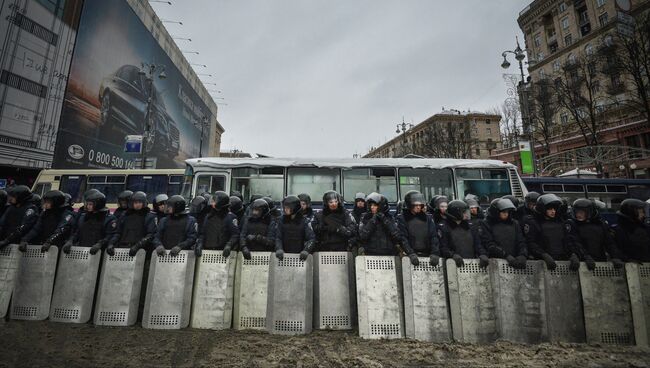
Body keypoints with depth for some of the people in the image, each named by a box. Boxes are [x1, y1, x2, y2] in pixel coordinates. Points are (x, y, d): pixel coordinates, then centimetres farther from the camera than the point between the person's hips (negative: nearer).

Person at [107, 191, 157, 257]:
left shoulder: (150, 217, 6)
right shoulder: (125, 216, 20)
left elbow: (151, 235, -5)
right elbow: (117, 233, 17)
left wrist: (137, 246, -18)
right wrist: (111, 244, -1)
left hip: (139, 251, -4)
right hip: (121, 249, 4)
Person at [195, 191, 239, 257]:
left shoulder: (230, 217, -3)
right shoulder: (208, 216, 15)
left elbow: (235, 235, -9)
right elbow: (202, 233, 17)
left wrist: (229, 246, -22)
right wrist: (199, 244, 1)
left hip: (222, 253, -5)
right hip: (207, 252, 5)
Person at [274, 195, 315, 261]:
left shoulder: (304, 221, -4)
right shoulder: (282, 220, 3)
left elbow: (311, 238, -8)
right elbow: (278, 237, 0)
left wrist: (306, 250, -23)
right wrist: (279, 249, -17)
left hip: (300, 255, -1)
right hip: (285, 255, 2)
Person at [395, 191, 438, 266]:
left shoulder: (427, 218, 11)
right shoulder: (402, 218, 0)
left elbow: (434, 236, 5)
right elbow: (402, 238, -8)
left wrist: (435, 253, -9)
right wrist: (411, 253, -20)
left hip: (427, 255, 3)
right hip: (410, 256, -3)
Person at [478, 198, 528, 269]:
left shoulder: (514, 224, 14)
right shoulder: (486, 224, -1)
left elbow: (521, 242, 9)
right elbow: (489, 244, -10)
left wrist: (523, 255, -10)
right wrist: (507, 256, -18)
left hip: (514, 261, 4)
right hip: (495, 262, -4)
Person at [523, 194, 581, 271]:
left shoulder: (562, 223, 18)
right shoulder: (532, 223, 0)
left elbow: (570, 241, 12)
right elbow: (530, 243, -8)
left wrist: (574, 254, -6)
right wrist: (545, 256, -20)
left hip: (563, 260, 5)